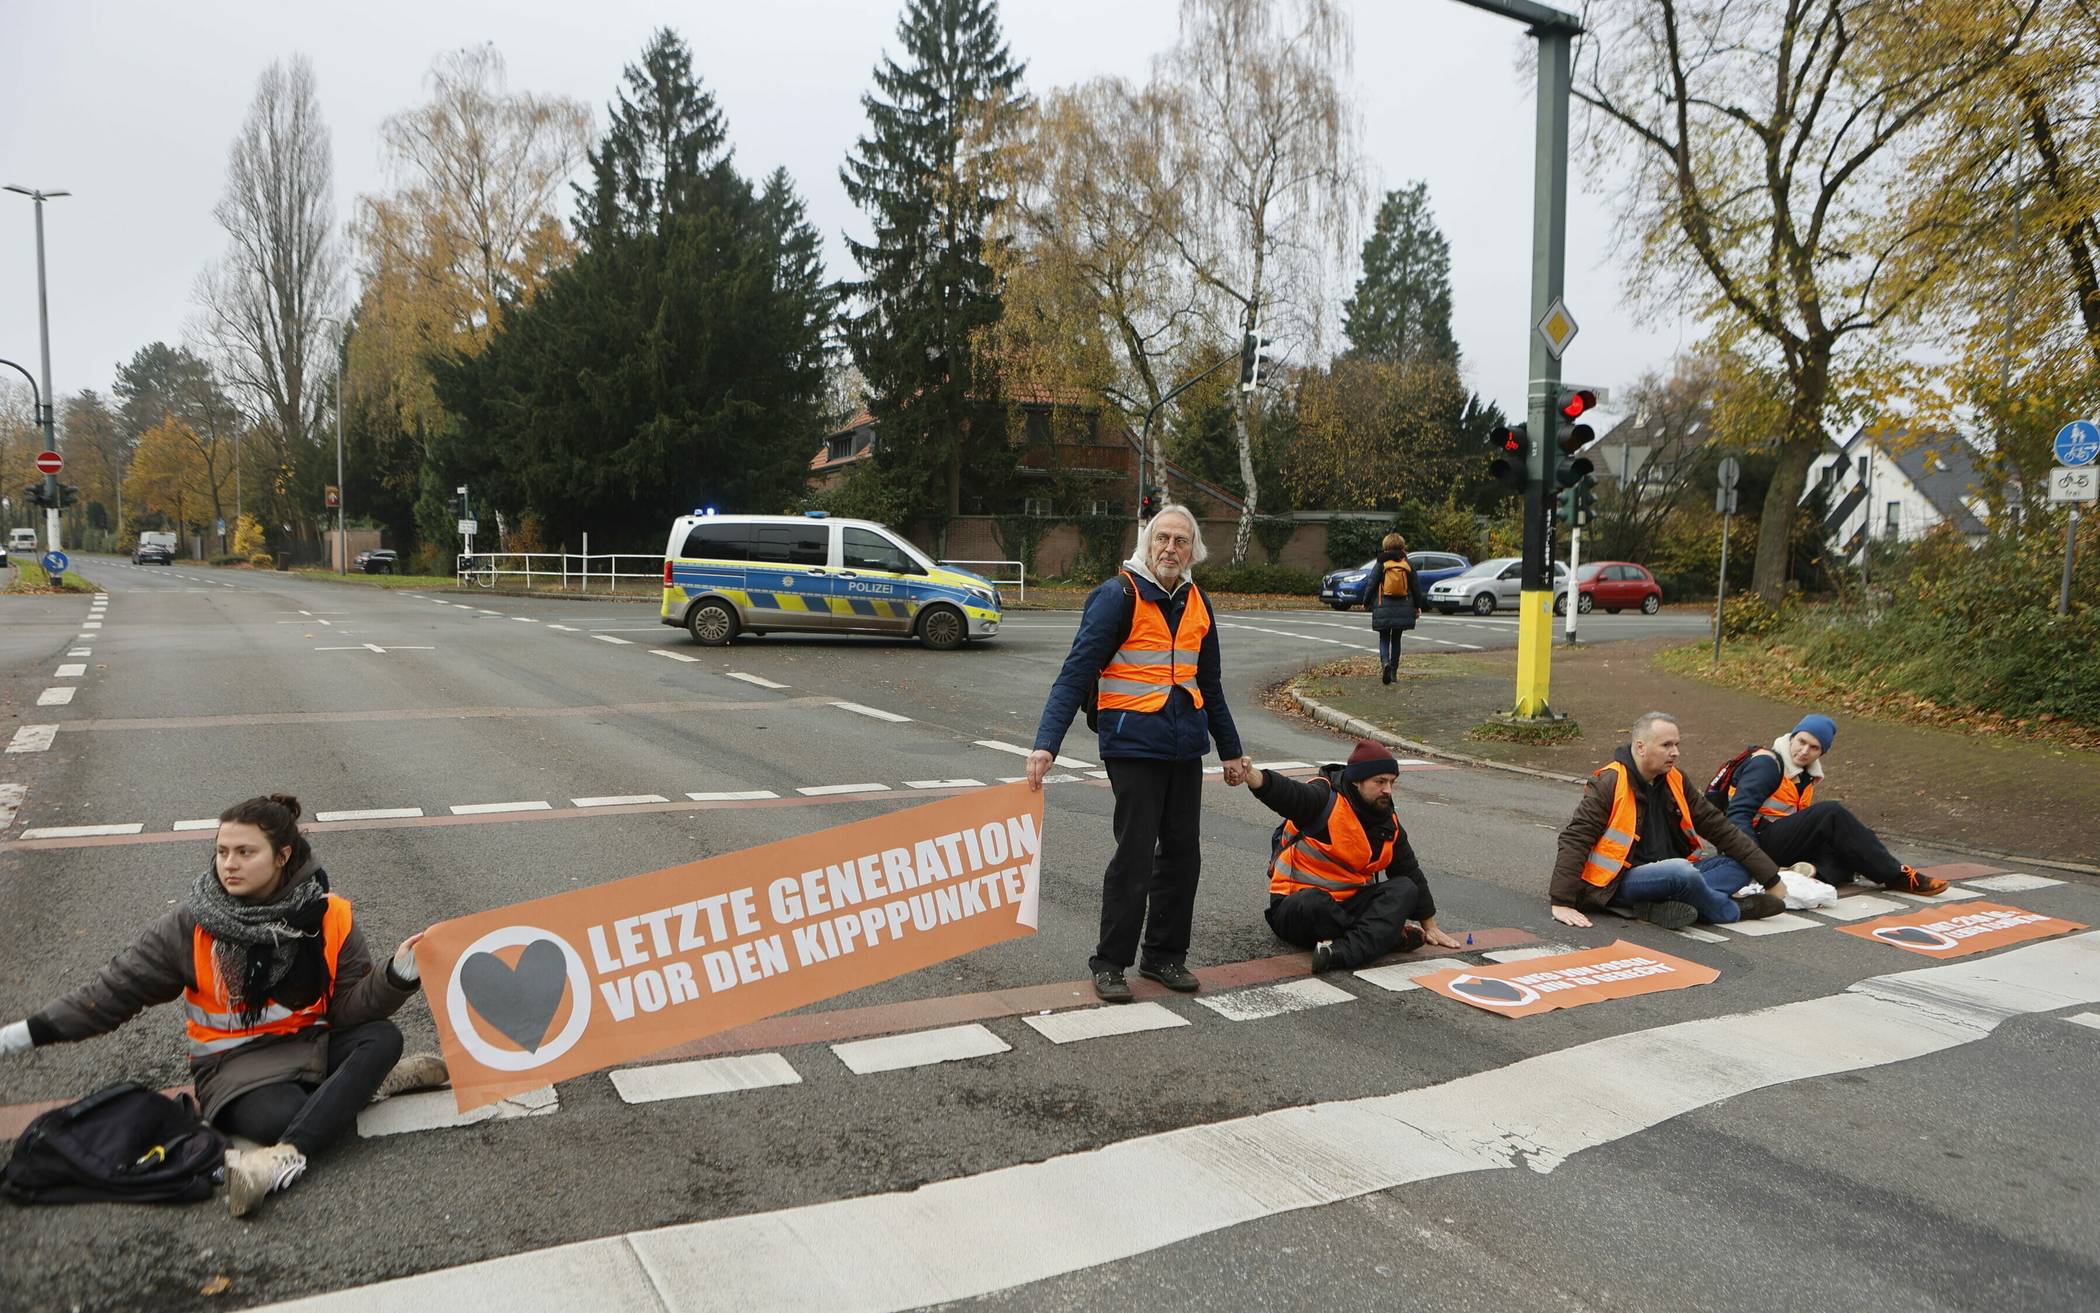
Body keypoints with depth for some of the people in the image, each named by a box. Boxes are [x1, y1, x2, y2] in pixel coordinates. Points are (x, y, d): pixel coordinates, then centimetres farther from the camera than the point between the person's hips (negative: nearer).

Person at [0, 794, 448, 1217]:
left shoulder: (329, 917, -6)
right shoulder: (190, 925, -7)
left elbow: (350, 1008, -6)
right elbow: (116, 989, -2)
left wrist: (398, 974, -24)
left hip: (311, 1043, 3)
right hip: (237, 1062, -3)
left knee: (384, 1038, -32)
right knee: (285, 1117, -39)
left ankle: (284, 1156, -39)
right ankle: (365, 1085, -16)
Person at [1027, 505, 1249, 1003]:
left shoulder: (1195, 602, 11)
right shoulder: (1118, 596, -9)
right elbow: (1076, 673, -15)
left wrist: (1231, 750, 25)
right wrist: (1046, 743, -24)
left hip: (1185, 745, 7)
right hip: (1133, 743, -7)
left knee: (1182, 854, 11)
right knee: (1134, 856, -4)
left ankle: (1165, 955, 24)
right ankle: (1110, 963, 9)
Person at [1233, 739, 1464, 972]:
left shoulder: (1389, 822, 8)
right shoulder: (1325, 798, -14)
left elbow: (1410, 871, 18)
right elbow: (1287, 794, -35)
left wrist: (1430, 927, 21)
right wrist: (1252, 775, -57)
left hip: (1349, 904, 6)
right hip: (1297, 907, -6)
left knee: (1405, 889, -17)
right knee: (1314, 904, -40)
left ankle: (1343, 952, -37)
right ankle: (1388, 935, -17)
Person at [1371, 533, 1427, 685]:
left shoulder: (1381, 564, -5)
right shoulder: (1408, 564, 2)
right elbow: (1416, 587, 6)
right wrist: (1418, 605, 15)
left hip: (1384, 609, -2)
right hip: (1402, 609, 2)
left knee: (1384, 639, 5)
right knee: (1396, 640, 13)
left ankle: (1385, 662, -23)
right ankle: (1393, 672, 14)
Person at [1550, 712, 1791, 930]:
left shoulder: (1675, 780, 8)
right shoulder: (1610, 783, -13)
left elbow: (1717, 827, 13)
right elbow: (1574, 839, -17)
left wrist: (1770, 877, 9)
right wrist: (1562, 903, -25)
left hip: (1669, 876, 8)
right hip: (1619, 883, -8)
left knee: (1741, 866, -6)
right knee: (1683, 872, -34)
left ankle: (1659, 906, -25)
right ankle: (1734, 910, -3)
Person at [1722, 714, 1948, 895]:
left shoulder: (1806, 774, 18)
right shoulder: (1767, 763, -10)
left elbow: (1801, 825, 13)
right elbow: (1739, 812, -20)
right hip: (1762, 840, -8)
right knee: (1832, 814, -22)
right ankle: (1896, 875, -16)